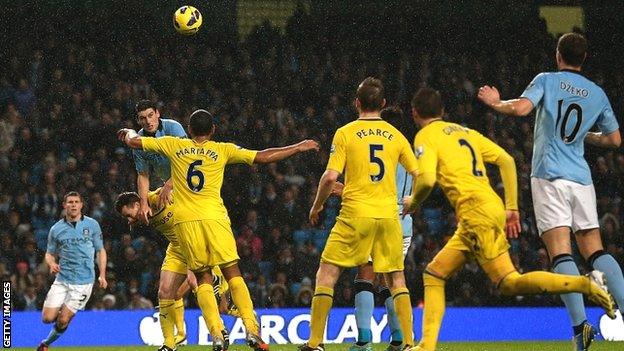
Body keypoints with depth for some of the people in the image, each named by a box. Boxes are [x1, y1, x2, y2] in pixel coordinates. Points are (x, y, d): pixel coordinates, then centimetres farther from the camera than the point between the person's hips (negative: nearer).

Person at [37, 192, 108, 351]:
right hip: (61, 280, 2)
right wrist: (52, 264, -11)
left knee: (63, 320, -8)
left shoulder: (92, 225, 2)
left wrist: (102, 275, 0)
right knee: (48, 318, -7)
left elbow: (101, 251, 9)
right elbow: (49, 253, 13)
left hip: (83, 282, -2)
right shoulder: (56, 229, 3)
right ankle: (63, 311, 28)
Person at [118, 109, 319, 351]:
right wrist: (298, 148, 16)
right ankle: (251, 330, -11)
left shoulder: (174, 146, 11)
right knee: (233, 274, 3)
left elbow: (134, 142, 17)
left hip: (185, 221, 1)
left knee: (203, 278, 7)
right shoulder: (223, 150, 8)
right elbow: (263, 157, 6)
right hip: (214, 217, -1)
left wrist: (129, 134, 41)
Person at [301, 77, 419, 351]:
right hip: (389, 215, 3)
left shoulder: (345, 133, -1)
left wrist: (317, 206, 7)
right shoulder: (395, 135, 8)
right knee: (396, 279, 13)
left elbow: (331, 176, -8)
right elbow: (419, 175, 10)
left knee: (326, 274, 5)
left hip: (355, 215, -3)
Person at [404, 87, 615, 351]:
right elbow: (507, 161, 17)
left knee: (509, 283, -13)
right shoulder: (465, 132, 24)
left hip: (476, 211, -9)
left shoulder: (426, 136, 1)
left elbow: (426, 179, -15)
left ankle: (586, 284, -22)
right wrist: (512, 208, 16)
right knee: (434, 274, 11)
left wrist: (412, 202, 7)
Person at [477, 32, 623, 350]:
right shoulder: (597, 94, 13)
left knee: (561, 253, -11)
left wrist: (495, 103, 4)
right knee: (595, 251, 8)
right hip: (581, 179, 4)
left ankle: (580, 324, -23)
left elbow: (521, 108, -15)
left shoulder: (547, 80, 1)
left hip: (549, 177, -4)